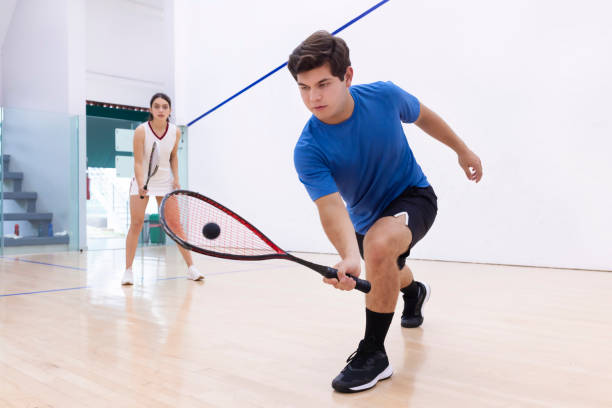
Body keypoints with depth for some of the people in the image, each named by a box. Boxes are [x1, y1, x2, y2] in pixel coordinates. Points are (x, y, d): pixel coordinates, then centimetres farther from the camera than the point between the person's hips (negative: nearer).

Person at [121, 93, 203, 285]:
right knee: (136, 223, -6)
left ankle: (191, 268, 6)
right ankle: (128, 271, 2)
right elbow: (138, 162, -18)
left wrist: (176, 179, -1)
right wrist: (141, 186, -32)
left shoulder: (175, 132, -8)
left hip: (165, 182, 2)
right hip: (142, 181, -2)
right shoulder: (141, 131, -17)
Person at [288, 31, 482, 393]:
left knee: (379, 245, -35)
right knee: (386, 276, 29)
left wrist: (462, 150, 9)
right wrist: (349, 256, -57)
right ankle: (413, 292, 69)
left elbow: (423, 116, -1)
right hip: (366, 217, 3)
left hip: (414, 196, -2)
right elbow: (331, 206, -38)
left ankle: (374, 354, -18)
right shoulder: (308, 151, -28)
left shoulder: (385, 96, -23)